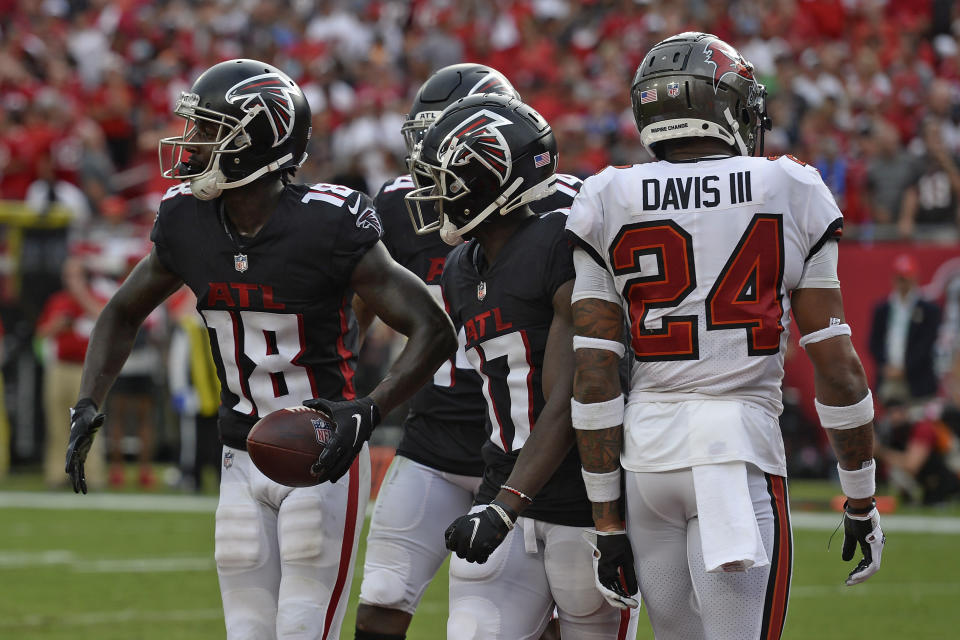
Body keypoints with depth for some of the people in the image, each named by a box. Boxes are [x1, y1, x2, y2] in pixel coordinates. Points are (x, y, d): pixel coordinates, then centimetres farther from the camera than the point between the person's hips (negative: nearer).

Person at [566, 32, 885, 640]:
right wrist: (861, 501, 12)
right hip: (743, 448, -2)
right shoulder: (790, 192, 2)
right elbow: (836, 363, 3)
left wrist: (609, 521, 6)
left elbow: (593, 378, 1)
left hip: (647, 450, 3)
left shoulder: (610, 202, 4)